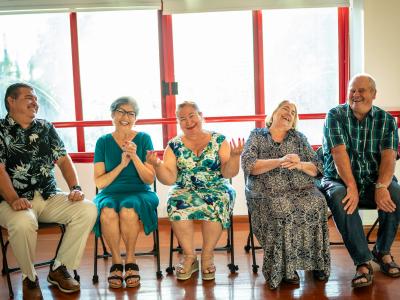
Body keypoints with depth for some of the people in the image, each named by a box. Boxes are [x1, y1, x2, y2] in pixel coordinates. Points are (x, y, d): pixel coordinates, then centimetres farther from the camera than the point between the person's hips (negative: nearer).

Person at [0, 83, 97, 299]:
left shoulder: (46, 128, 15)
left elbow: (63, 159, 11)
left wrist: (75, 188, -6)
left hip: (49, 197, 5)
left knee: (88, 210, -18)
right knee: (23, 223, -37)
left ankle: (59, 268, -3)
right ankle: (29, 278, -7)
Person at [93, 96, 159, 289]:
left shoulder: (143, 139, 4)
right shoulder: (103, 142, 5)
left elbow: (150, 179, 0)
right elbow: (99, 183, 1)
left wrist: (135, 157, -15)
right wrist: (122, 164, -11)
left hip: (139, 193, -1)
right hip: (110, 194, 1)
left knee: (128, 210, -35)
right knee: (108, 212, -34)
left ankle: (130, 261, -13)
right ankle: (116, 262, -12)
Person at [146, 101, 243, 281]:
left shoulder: (219, 141, 4)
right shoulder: (174, 145, 6)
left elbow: (228, 173, -3)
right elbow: (169, 179, -1)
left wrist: (234, 156, -20)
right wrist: (157, 166, -18)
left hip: (216, 189, -1)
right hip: (185, 190, 1)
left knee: (215, 206, -34)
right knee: (176, 206, -32)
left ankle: (207, 257, -14)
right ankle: (189, 257, -13)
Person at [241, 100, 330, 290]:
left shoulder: (298, 138, 18)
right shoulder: (257, 136, 10)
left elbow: (317, 168, 10)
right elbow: (248, 165, -7)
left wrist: (299, 164, -13)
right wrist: (279, 161, -17)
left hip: (301, 190, 3)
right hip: (267, 194, -2)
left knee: (316, 203, -28)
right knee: (283, 209, -34)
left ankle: (317, 261, -14)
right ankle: (284, 266, -19)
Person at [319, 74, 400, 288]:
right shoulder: (335, 116, -2)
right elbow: (339, 153, -14)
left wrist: (381, 186, -27)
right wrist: (352, 187, -26)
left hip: (375, 180, 2)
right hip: (339, 180, -2)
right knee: (340, 199, -35)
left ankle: (382, 251, -2)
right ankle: (363, 262, -24)